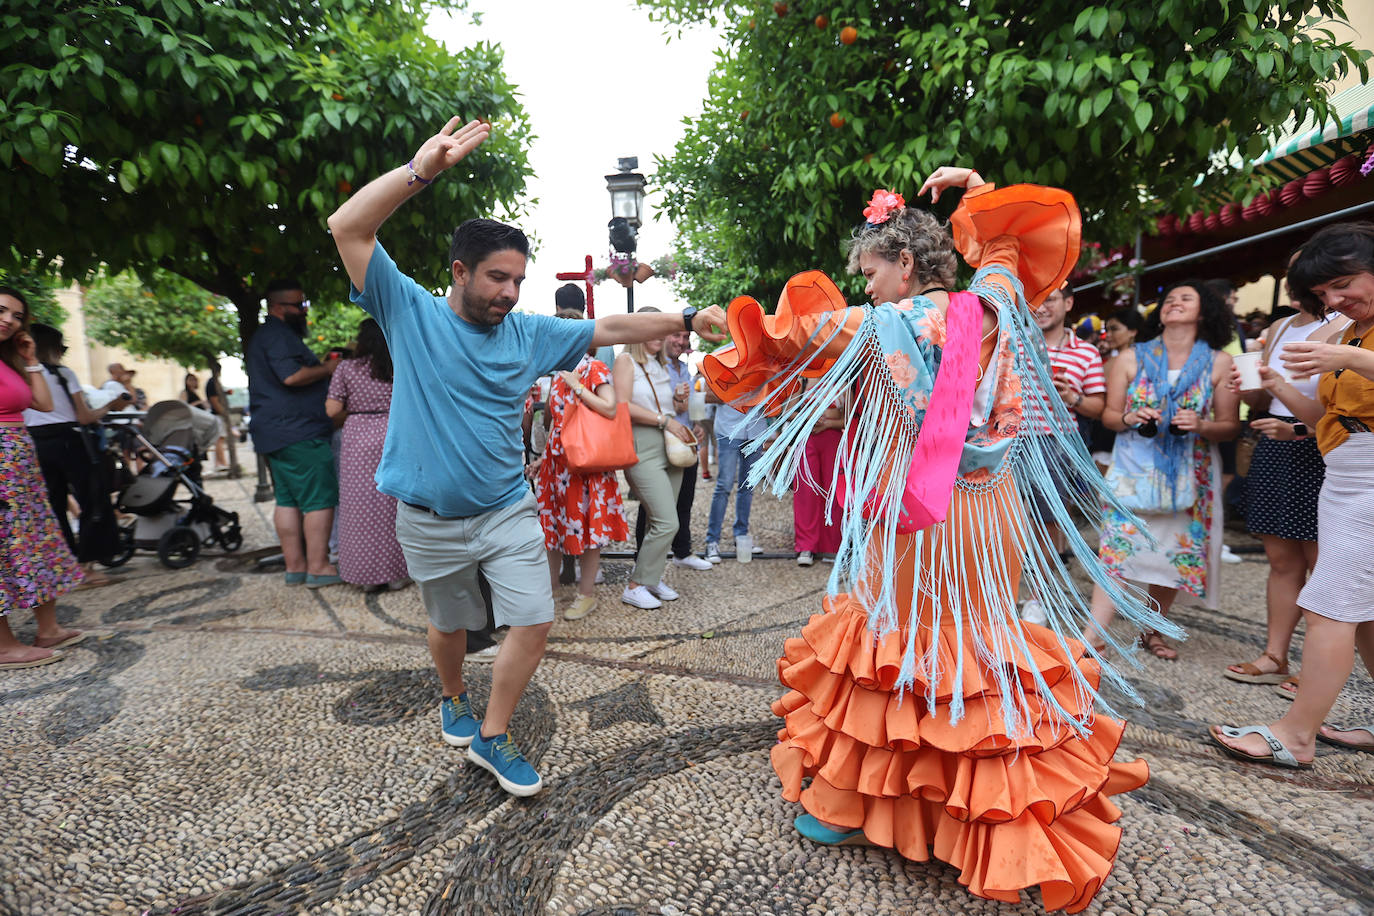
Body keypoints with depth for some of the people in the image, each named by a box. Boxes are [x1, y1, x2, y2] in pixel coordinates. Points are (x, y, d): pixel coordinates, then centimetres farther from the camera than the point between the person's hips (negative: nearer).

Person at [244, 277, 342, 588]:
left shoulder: (263, 336, 24)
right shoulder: (278, 335, -11)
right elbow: (292, 376, -23)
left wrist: (320, 368, 19)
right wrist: (327, 368, -9)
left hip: (274, 433, 11)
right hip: (299, 433, -11)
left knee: (287, 499, 10)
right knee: (320, 498, -8)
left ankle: (294, 566, 15)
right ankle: (318, 568, -6)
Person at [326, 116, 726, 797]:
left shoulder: (529, 333, 0)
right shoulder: (410, 312, -7)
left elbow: (608, 330, 1)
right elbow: (348, 228, -15)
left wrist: (687, 319, -5)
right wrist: (421, 168, -25)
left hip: (508, 509, 2)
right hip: (429, 518, -2)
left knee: (534, 621, -3)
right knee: (449, 624, 17)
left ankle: (492, 735, 19)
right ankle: (453, 701, 48)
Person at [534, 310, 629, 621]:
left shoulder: (595, 368, -7)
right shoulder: (559, 373, 14)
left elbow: (610, 409, -20)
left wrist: (576, 386, -17)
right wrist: (543, 458, 16)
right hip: (556, 458, 7)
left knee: (586, 522, 1)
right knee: (552, 521, 12)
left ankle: (587, 593, 12)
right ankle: (550, 583, 28)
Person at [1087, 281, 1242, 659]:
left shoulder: (1220, 364, 3)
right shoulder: (1132, 358, 3)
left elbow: (1231, 426, 3)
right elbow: (1109, 415, 5)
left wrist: (1200, 425, -17)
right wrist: (1130, 419, -16)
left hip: (1189, 474, 2)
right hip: (1134, 468, -1)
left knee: (1177, 553, 6)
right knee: (1117, 546, -10)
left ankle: (1152, 631, 24)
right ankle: (1095, 635, -8)